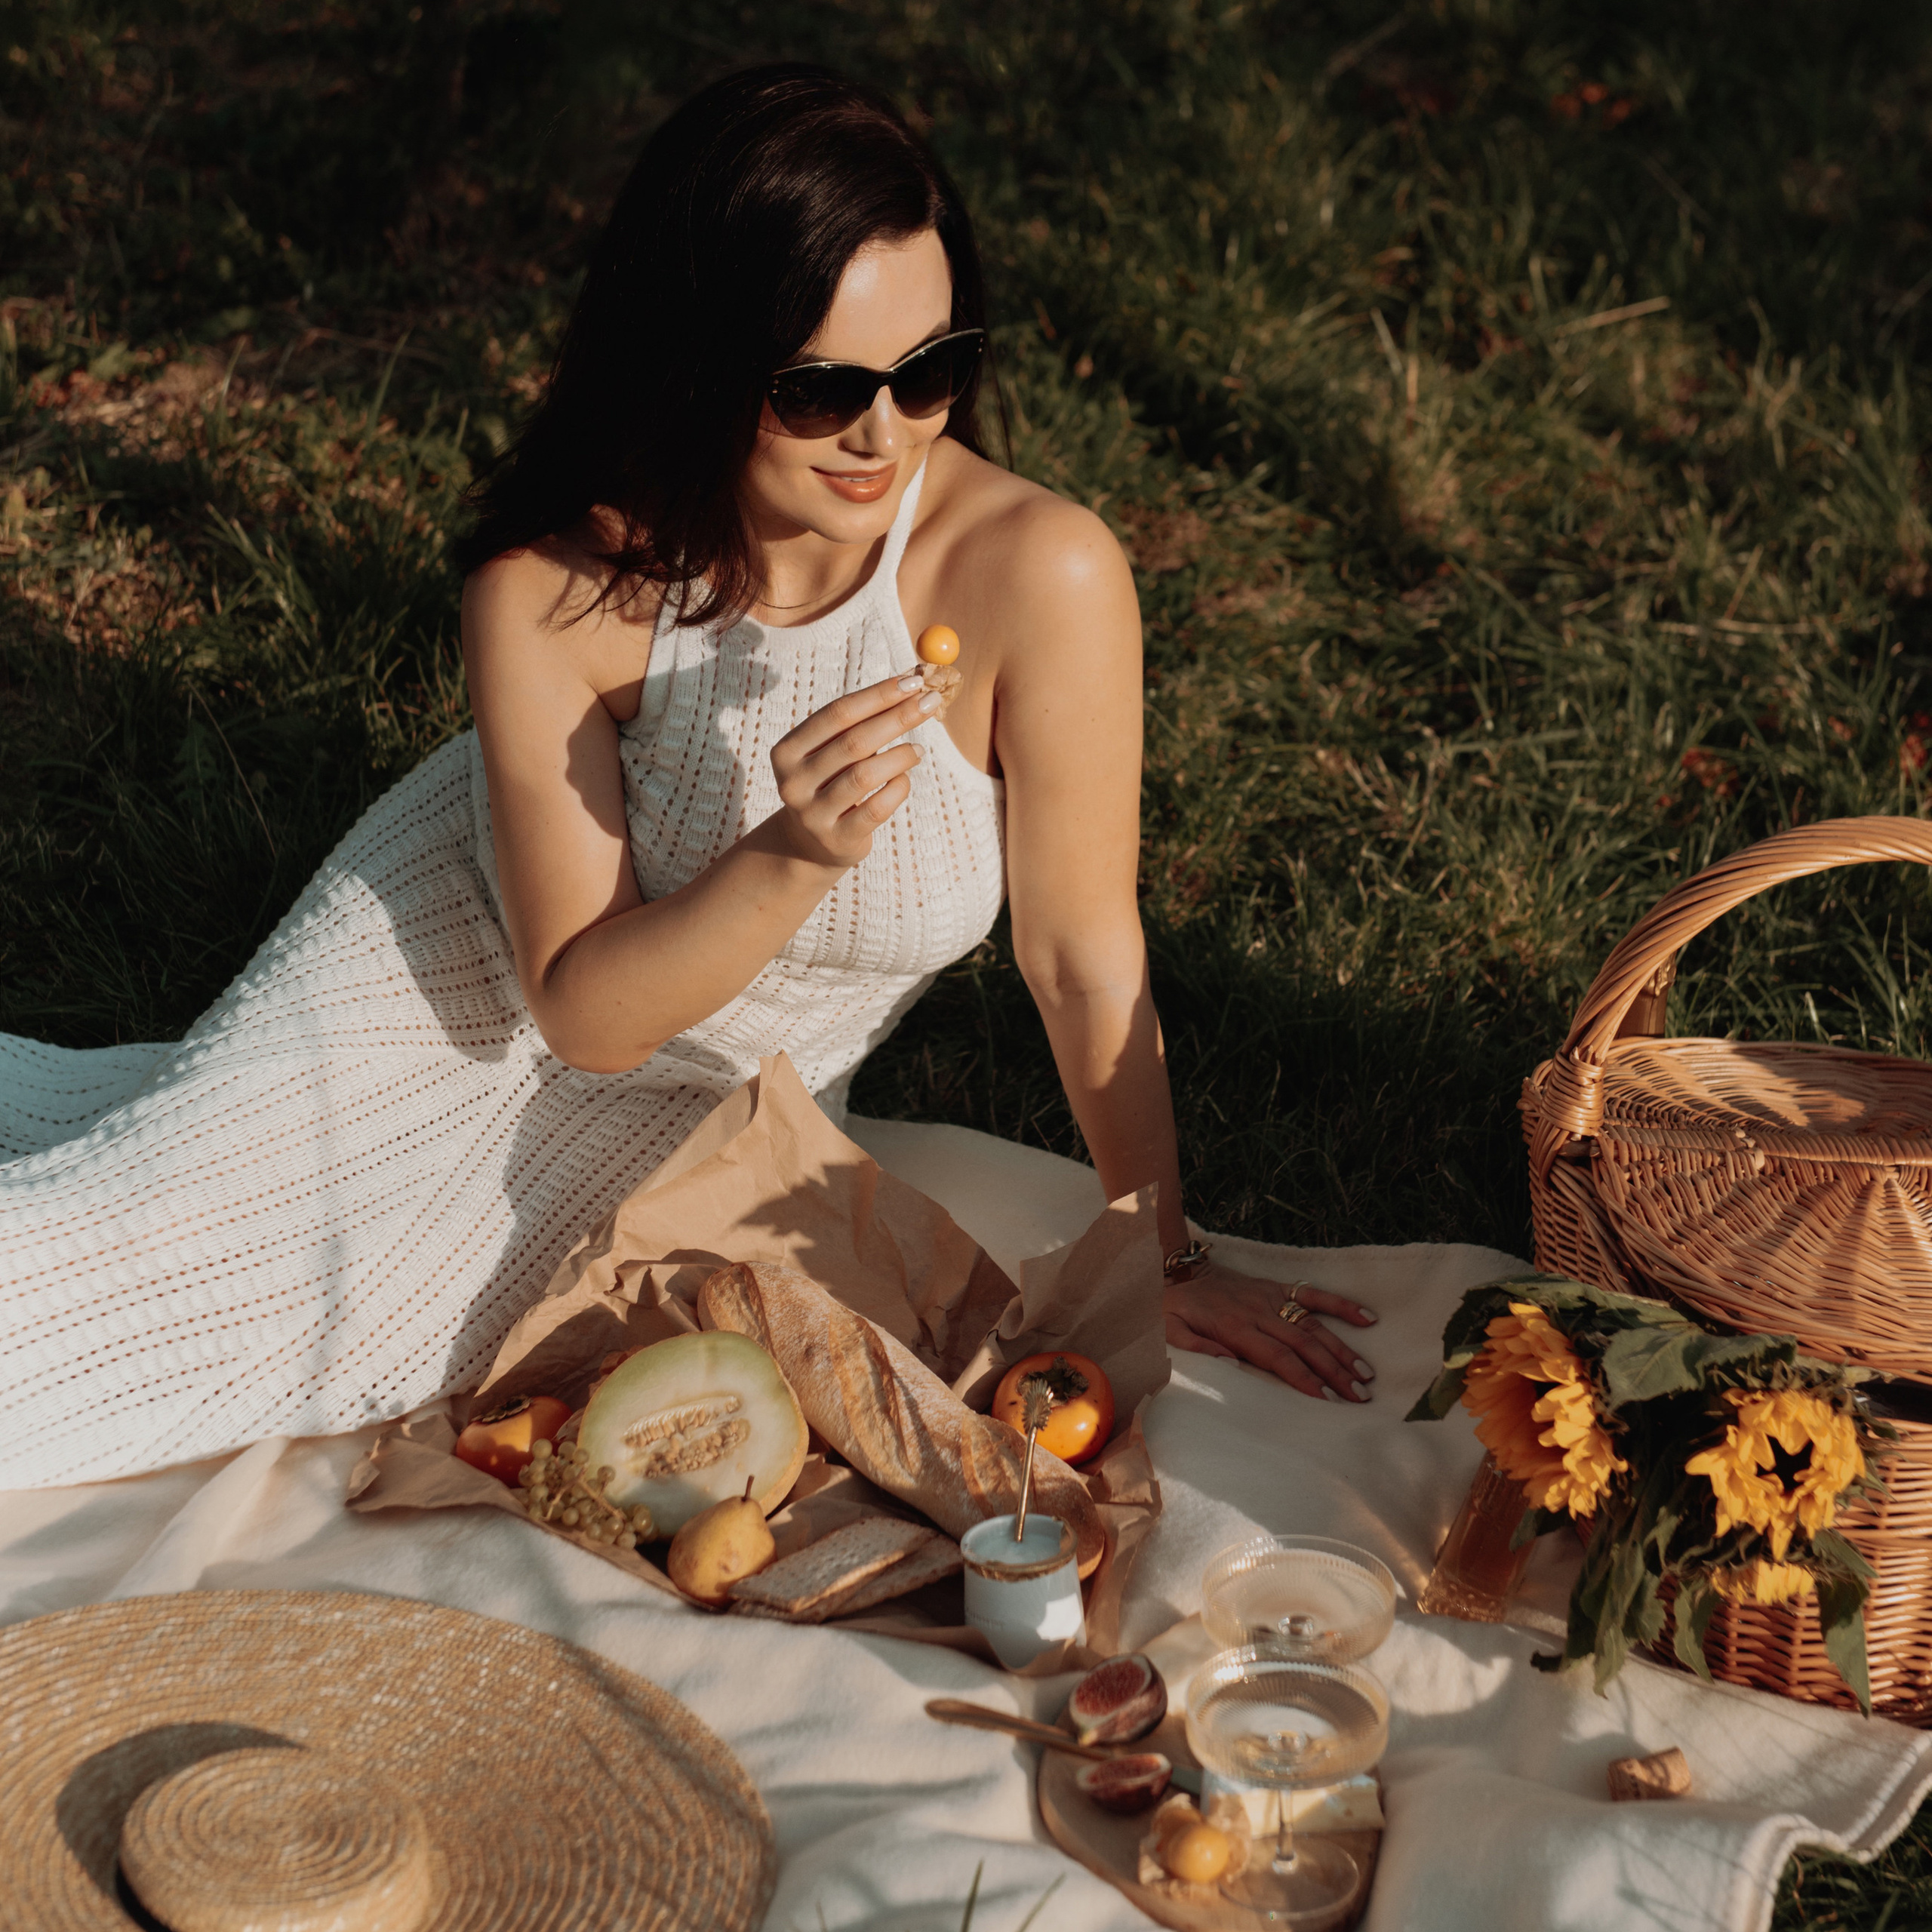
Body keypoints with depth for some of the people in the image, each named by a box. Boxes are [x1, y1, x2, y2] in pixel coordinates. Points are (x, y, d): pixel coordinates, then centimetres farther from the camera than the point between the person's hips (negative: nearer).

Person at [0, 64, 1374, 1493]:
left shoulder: (1036, 571, -33)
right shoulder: (550, 593, -30)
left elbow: (1086, 956, -20)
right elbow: (580, 1011, -24)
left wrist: (1166, 1258, -11)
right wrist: (794, 855, -41)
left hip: (717, 1105, 1)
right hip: (477, 971, -1)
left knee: (353, 1304, 7)